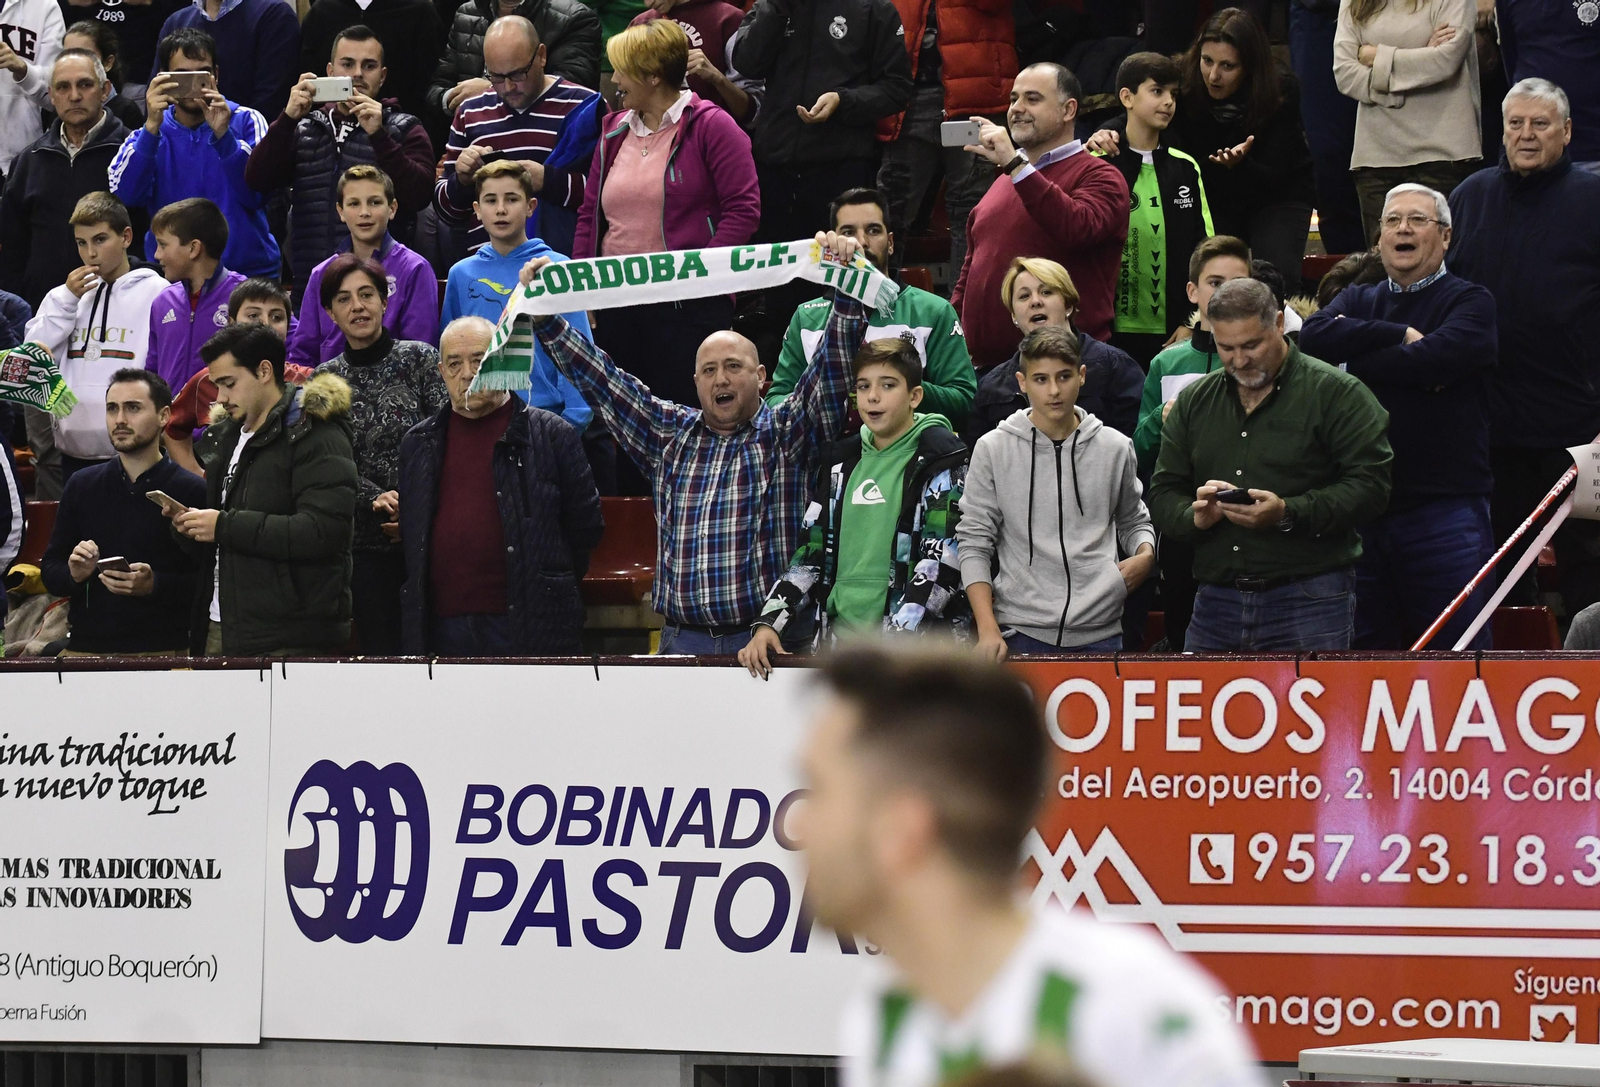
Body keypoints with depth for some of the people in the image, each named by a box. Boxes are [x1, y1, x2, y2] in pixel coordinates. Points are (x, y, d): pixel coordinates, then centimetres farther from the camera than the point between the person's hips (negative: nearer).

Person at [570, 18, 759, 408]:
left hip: (689, 306, -6)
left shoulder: (710, 126, -5)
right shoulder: (615, 131, 15)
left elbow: (743, 209, -11)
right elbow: (590, 215, 18)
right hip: (618, 309, 6)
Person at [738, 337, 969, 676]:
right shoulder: (840, 461, 17)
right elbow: (811, 553, 19)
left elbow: (943, 559, -11)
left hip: (918, 647, -5)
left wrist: (893, 640, -21)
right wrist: (768, 623, 5)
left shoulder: (940, 460, -1)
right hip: (836, 640, 5)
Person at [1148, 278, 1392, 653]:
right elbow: (1163, 494, 16)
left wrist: (1288, 513, -21)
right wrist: (1194, 517, -8)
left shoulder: (1336, 393, -1)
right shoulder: (1193, 402, 16)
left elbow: (1371, 485, -10)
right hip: (1215, 604, 5)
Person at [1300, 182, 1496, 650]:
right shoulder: (1359, 302, 17)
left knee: (1455, 653, -5)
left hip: (1445, 510, -5)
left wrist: (1352, 354, -5)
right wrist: (1400, 334, -11)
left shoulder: (1470, 302, 2)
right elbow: (1313, 337, -5)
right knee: (1365, 652, 9)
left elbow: (1435, 359, -17)